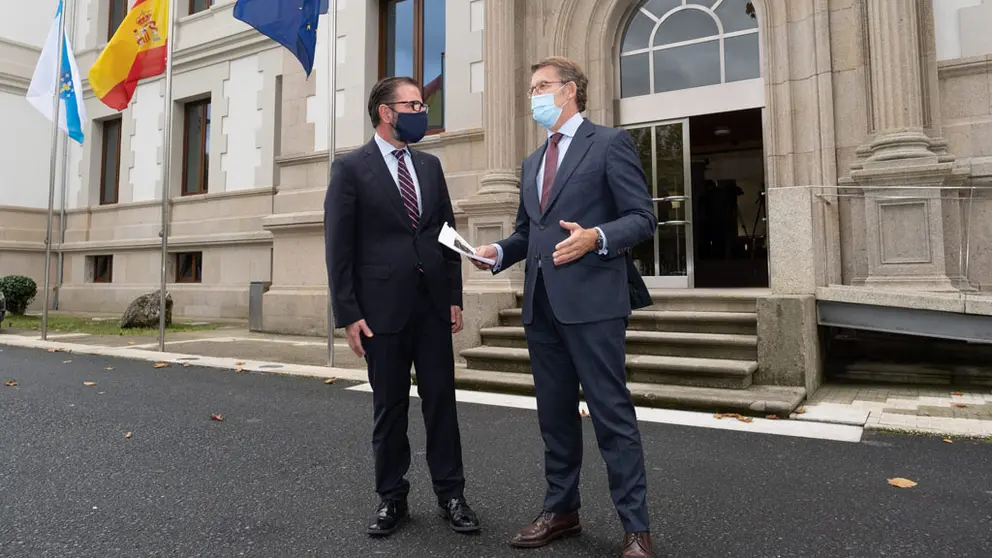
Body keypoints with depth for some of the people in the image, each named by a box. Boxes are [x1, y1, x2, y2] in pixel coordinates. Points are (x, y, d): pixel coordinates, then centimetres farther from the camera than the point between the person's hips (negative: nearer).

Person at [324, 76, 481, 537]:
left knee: (441, 401, 7)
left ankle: (451, 495, 21)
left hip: (433, 305, 4)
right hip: (382, 306, -3)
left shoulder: (430, 165, 12)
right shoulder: (350, 168, -2)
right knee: (390, 407, 8)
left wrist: (455, 298, 7)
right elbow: (339, 248, -5)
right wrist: (349, 314, -10)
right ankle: (392, 499, 24)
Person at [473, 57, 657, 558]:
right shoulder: (532, 163, 21)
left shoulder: (609, 143, 0)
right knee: (554, 414, 14)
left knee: (611, 413, -2)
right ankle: (561, 510, 29)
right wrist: (499, 251, 4)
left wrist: (597, 237, -24)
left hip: (591, 302, -7)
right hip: (541, 305, 7)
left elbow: (642, 218, -6)